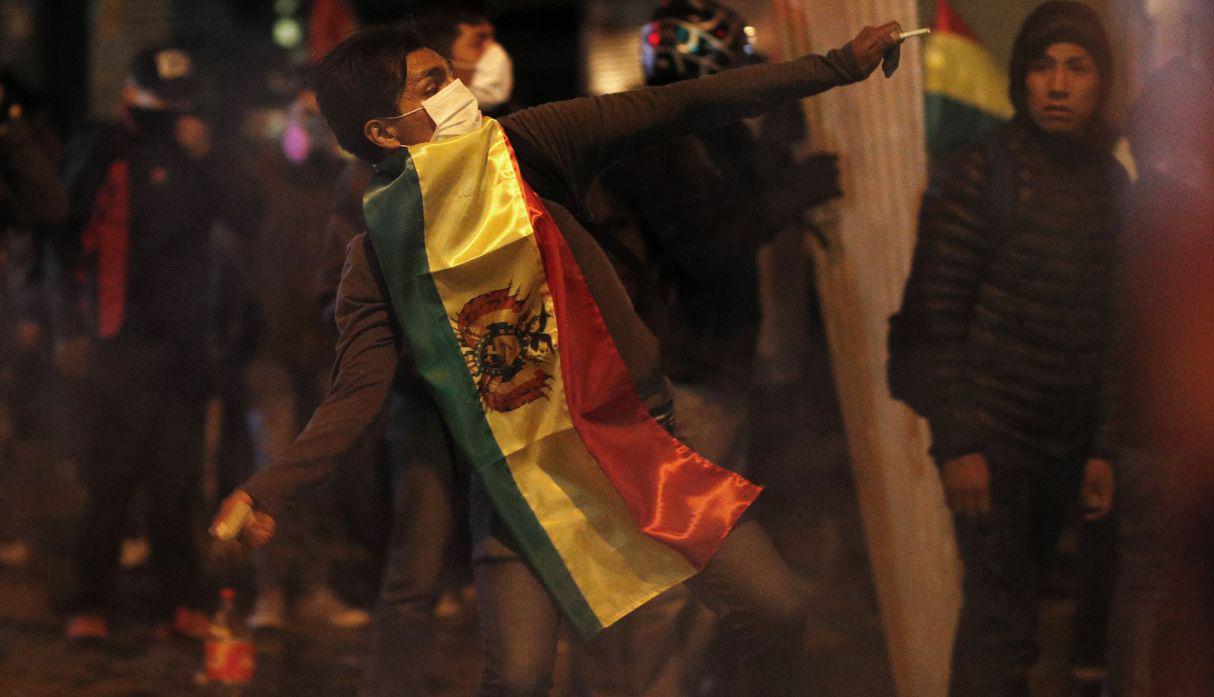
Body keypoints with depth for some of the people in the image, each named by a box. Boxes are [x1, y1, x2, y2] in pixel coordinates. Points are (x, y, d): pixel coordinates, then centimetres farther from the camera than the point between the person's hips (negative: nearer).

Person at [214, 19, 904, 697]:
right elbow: (359, 395, -10)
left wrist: (840, 65, -9)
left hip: (632, 434, 2)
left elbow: (675, 108, -9)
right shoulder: (380, 257, -7)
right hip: (520, 477, -1)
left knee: (779, 609, -9)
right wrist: (265, 494, -25)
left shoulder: (525, 148, -6)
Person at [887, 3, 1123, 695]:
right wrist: (958, 444, -15)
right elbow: (933, 320, -11)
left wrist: (1103, 448, 8)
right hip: (991, 429, -6)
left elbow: (1108, 328, 11)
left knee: (1011, 604, 13)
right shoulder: (980, 175, -9)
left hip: (1064, 442, 6)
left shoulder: (1111, 182, 8)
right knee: (1003, 613, -9)